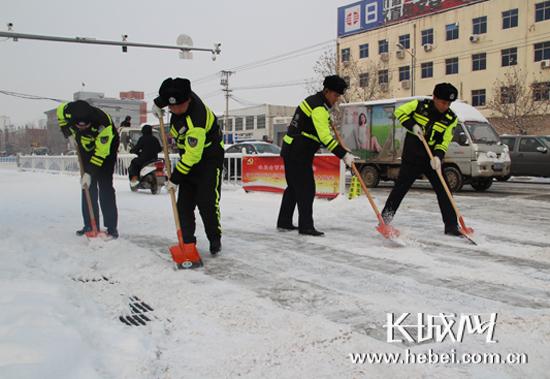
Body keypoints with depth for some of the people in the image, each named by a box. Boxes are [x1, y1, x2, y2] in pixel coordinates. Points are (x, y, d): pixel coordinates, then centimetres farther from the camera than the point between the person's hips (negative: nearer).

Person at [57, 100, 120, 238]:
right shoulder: (68, 111, -27)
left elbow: (101, 153, -35)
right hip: (86, 147, 5)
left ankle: (111, 227, -9)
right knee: (87, 186, 2)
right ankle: (90, 225, 9)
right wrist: (67, 131, -7)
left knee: (105, 186, -12)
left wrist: (89, 173, -35)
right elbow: (59, 111, 1)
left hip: (106, 146, -5)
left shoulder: (103, 123, -40)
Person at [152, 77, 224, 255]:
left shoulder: (195, 122, -36)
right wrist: (158, 103, 4)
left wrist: (175, 178, -25)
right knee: (184, 203, 4)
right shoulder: (181, 95, -13)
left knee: (206, 203, -12)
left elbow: (192, 156, -32)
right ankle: (187, 241, 11)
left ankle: (215, 239, 7)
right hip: (188, 157, 9)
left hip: (208, 158, -8)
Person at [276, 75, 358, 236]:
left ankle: (284, 222, 22)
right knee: (306, 188, -7)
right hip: (299, 153, -10)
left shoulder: (312, 100, 15)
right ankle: (306, 226, -5)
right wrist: (344, 155, -25)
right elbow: (325, 138, -25)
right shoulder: (319, 108, -16)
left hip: (291, 150, 10)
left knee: (294, 187, 16)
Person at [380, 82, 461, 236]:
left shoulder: (451, 119, -3)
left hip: (433, 160, 2)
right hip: (412, 158, -2)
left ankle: (451, 225, 5)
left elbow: (444, 142, -5)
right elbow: (399, 112, -2)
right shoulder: (420, 105, -8)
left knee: (443, 191, -2)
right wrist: (413, 126, -15)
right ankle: (385, 217, 18)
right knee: (401, 187, 3)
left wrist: (437, 156, -22)